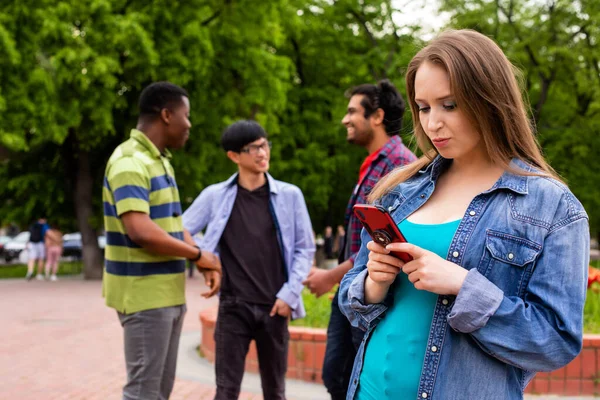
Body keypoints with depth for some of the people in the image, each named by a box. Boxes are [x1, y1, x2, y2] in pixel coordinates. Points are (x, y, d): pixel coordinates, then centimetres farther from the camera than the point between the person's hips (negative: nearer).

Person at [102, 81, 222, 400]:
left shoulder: (161, 161, 13)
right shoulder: (129, 162, -17)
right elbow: (140, 231, -27)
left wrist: (205, 262, -3)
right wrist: (198, 254, -15)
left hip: (168, 292, 9)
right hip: (144, 294, -9)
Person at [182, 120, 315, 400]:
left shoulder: (289, 195, 2)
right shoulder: (215, 196, 1)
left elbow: (305, 248, 4)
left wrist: (289, 293, -5)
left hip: (273, 308, 1)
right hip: (233, 307, -1)